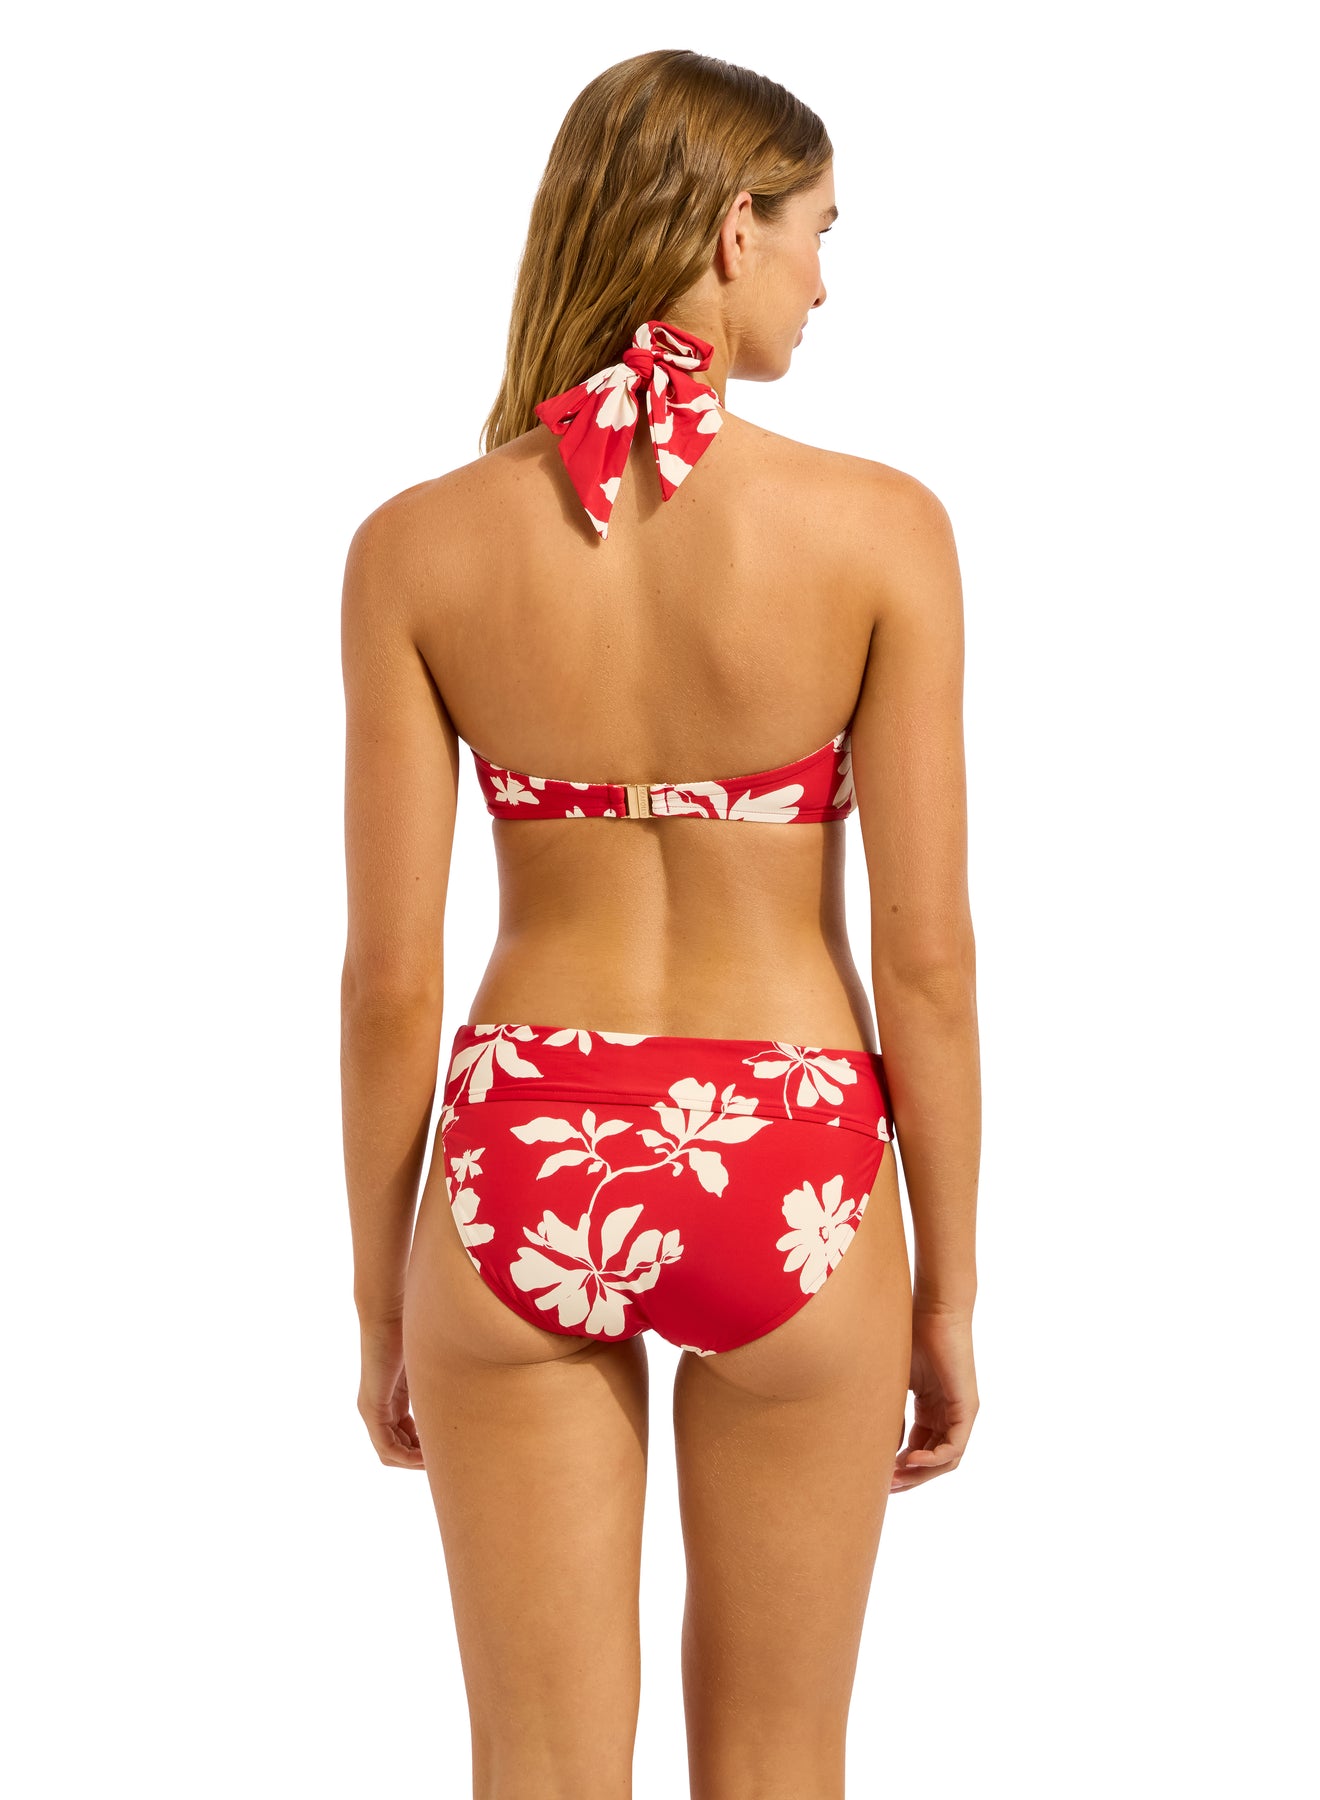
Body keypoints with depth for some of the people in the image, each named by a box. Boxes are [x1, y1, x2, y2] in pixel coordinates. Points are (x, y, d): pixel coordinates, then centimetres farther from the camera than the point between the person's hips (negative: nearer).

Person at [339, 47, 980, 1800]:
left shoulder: (418, 546, -7)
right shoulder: (879, 527, -12)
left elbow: (391, 970, -4)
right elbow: (928, 957, -9)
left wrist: (382, 1295, 8)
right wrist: (949, 1291, 3)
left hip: (521, 1165, 1)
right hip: (788, 1178, -1)